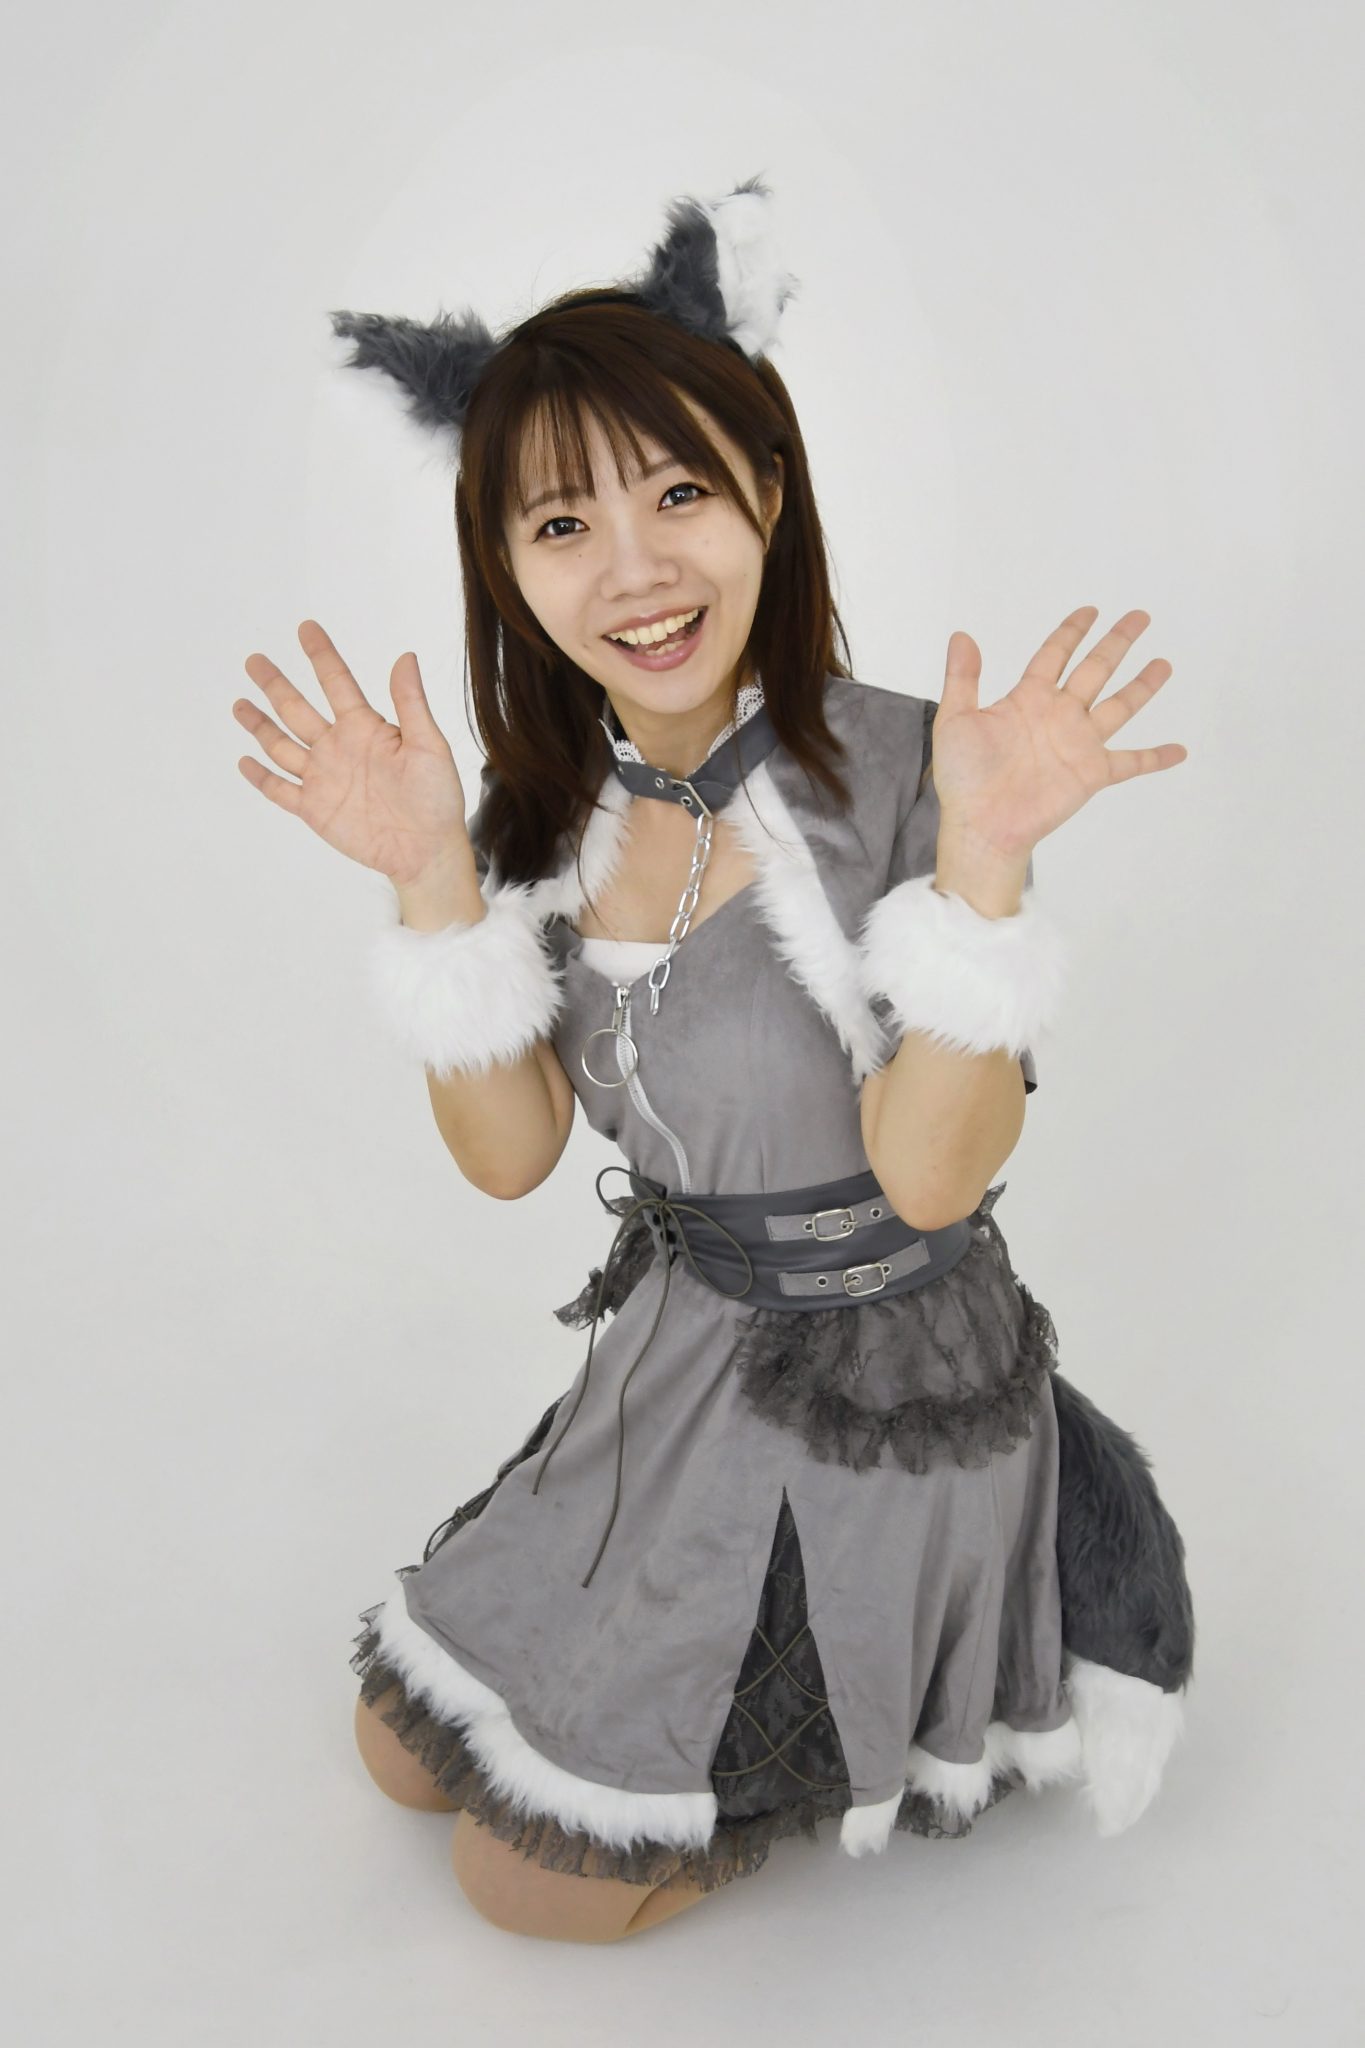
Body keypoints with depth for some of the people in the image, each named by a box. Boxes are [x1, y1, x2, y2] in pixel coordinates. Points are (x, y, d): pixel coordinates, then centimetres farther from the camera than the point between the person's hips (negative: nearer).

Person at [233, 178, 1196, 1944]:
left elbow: (928, 1177, -23)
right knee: (409, 1751, 19)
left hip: (885, 1389, -6)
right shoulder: (550, 803, -4)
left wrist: (984, 855, -34)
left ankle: (927, 1690, 20)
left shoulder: (902, 771, -22)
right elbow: (509, 1153, -6)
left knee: (540, 1876, 2)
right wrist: (434, 880, -19)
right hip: (668, 1362, 6)